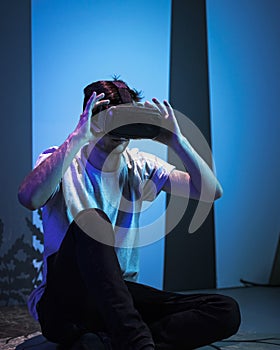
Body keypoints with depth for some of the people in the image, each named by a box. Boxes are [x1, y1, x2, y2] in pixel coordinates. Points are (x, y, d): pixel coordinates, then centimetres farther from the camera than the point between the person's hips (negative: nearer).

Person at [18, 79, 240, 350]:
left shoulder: (140, 167, 8)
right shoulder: (60, 161, -3)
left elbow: (211, 191, 0)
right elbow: (29, 198, -28)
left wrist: (177, 141, -11)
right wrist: (78, 138, -29)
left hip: (119, 295, 5)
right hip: (62, 300, -5)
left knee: (227, 312, -16)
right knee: (92, 219, -35)